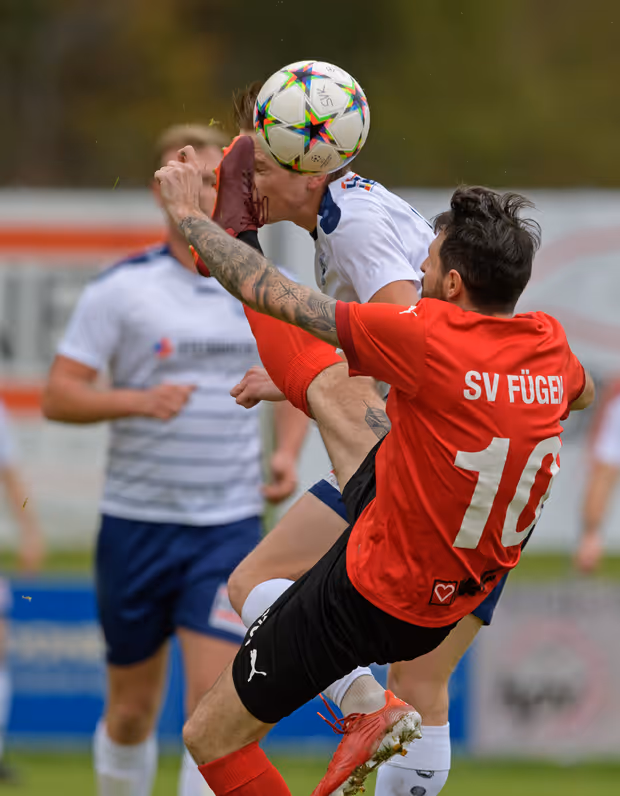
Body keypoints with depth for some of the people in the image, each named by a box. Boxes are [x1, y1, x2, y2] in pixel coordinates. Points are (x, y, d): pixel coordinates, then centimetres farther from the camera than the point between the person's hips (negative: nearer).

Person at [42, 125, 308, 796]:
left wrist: (287, 453, 2)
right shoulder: (120, 288, -4)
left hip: (229, 525, 1)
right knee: (132, 711, 9)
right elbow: (58, 395, -6)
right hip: (135, 522, -1)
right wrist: (137, 400, -23)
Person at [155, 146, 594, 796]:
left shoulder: (430, 338, -30)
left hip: (374, 596, -8)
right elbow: (582, 392, 19)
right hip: (457, 591, 8)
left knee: (210, 739, 8)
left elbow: (275, 296, -21)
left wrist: (187, 213, -6)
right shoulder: (548, 341, -9)